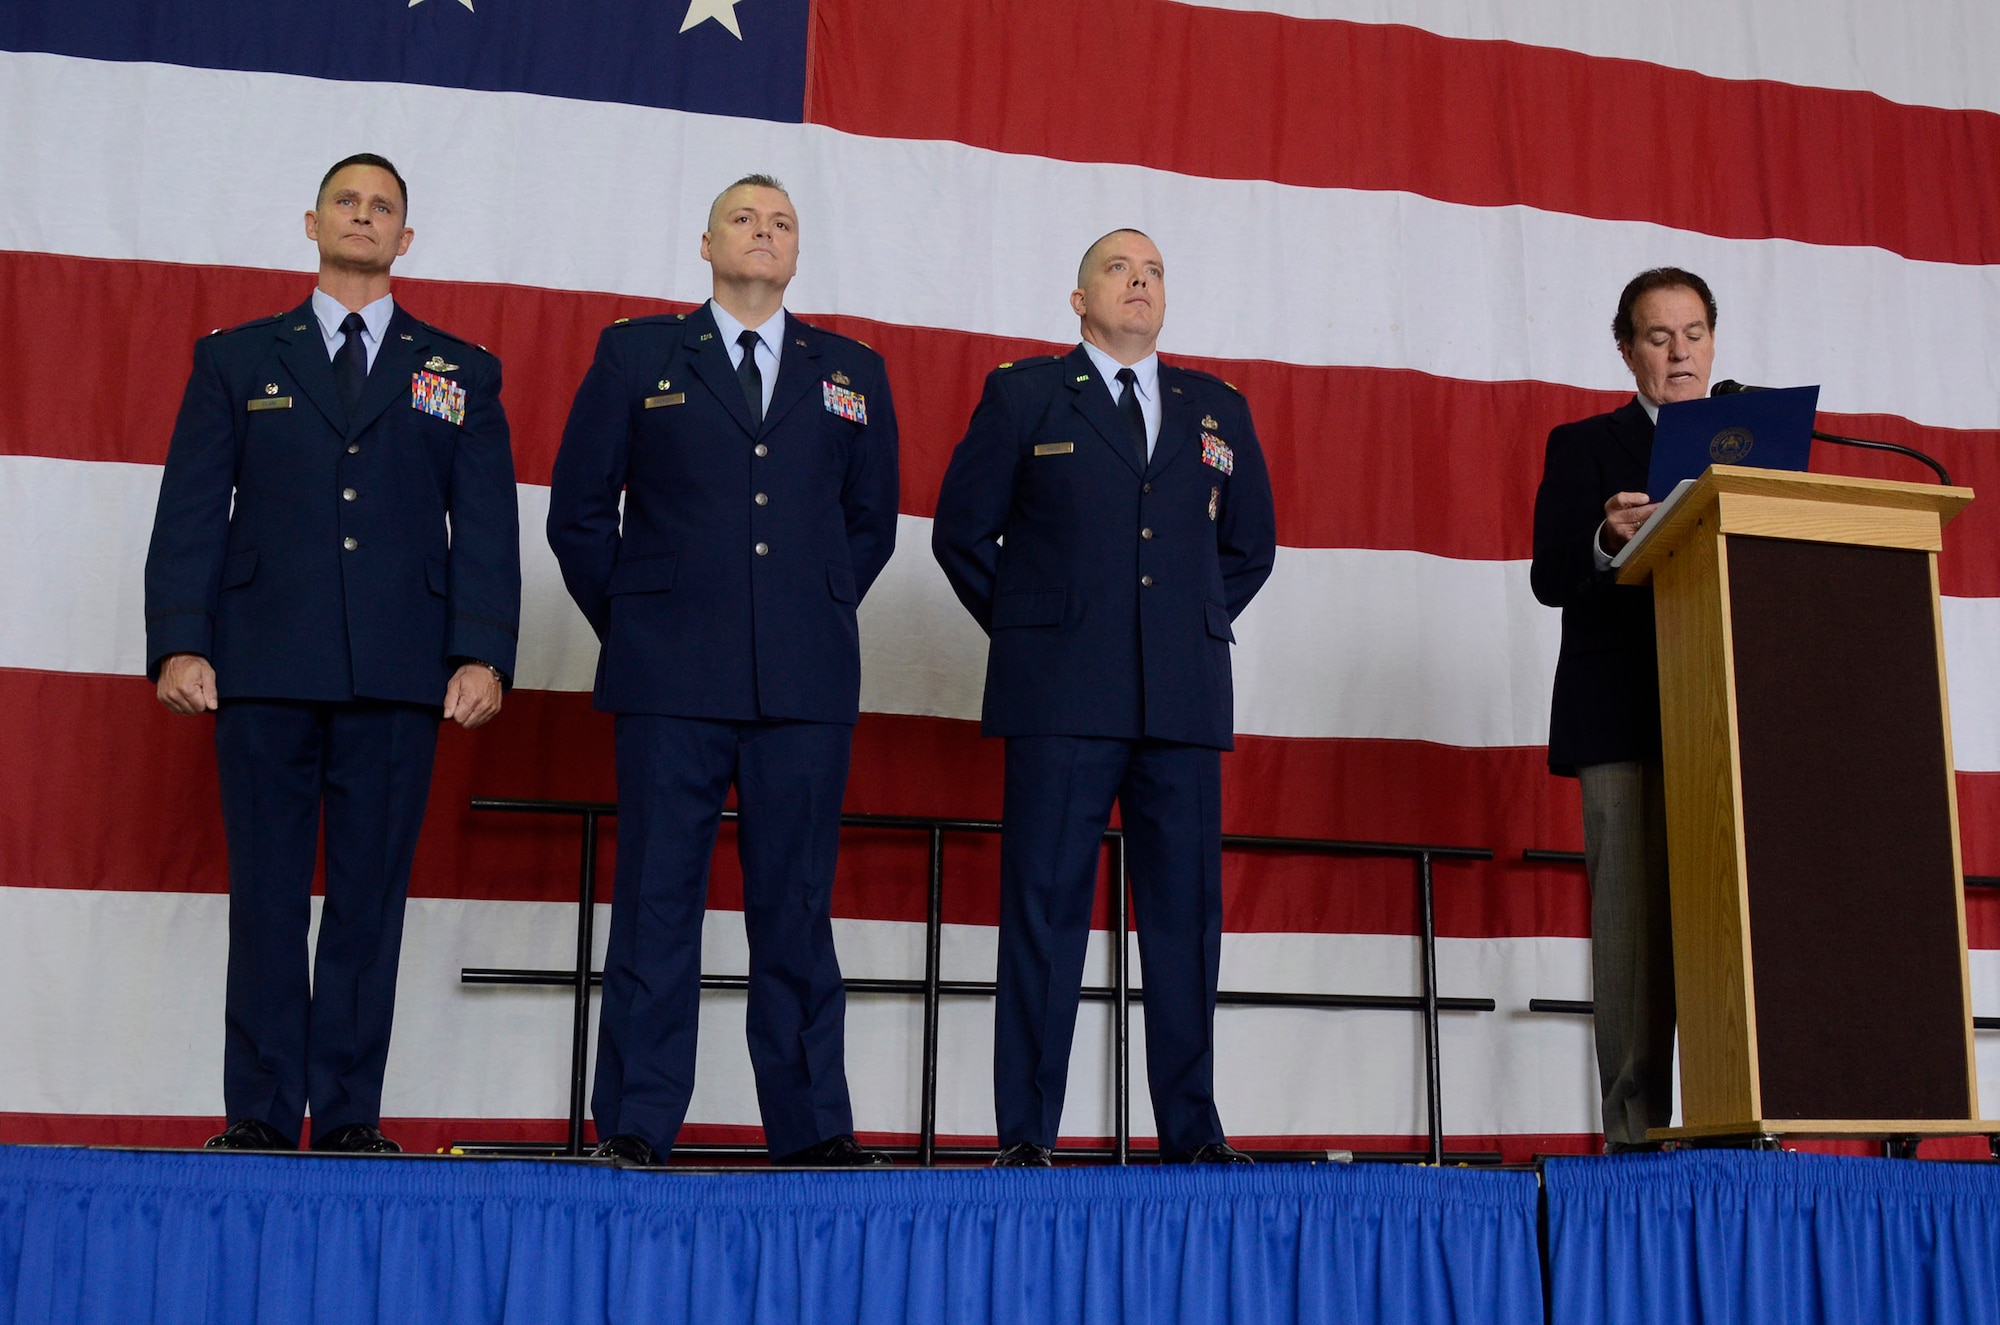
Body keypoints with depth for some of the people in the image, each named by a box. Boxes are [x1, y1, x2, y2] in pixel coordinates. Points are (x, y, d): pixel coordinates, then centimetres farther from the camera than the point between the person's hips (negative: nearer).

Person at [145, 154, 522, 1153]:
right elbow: (190, 512, 8)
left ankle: (350, 1116, 8)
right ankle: (261, 1113, 8)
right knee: (267, 894, 1)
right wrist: (178, 643, -5)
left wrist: (483, 654, -5)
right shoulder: (235, 360, 15)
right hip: (264, 667, 0)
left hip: (398, 676, 0)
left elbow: (488, 527, 7)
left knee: (373, 897, 1)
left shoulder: (461, 375, 15)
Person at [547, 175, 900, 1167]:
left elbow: (872, 521, 20)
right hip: (672, 677, -1)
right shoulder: (635, 354, 10)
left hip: (806, 681, 2)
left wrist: (821, 612, 11)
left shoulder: (854, 373, 15)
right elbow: (579, 510, 10)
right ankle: (635, 1130, 6)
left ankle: (812, 1130, 10)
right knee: (656, 900, 0)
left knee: (796, 906, 4)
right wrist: (632, 624, 6)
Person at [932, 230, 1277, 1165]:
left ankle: (1192, 1132, 11)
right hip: (1063, 697, -3)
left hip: (1184, 699, 3)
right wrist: (1027, 631, 5)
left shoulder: (1219, 410, 17)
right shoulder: (1023, 395, 9)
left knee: (1187, 911, 3)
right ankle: (1026, 1136, 2)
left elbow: (1251, 543, 24)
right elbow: (961, 531, 9)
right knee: (1044, 907, -3)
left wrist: (1200, 625, 12)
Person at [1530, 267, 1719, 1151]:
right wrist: (1606, 541, -22)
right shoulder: (1584, 447, 11)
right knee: (1635, 922, -5)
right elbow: (1550, 577, -1)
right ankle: (1636, 1127, -3)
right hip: (1625, 721, -3)